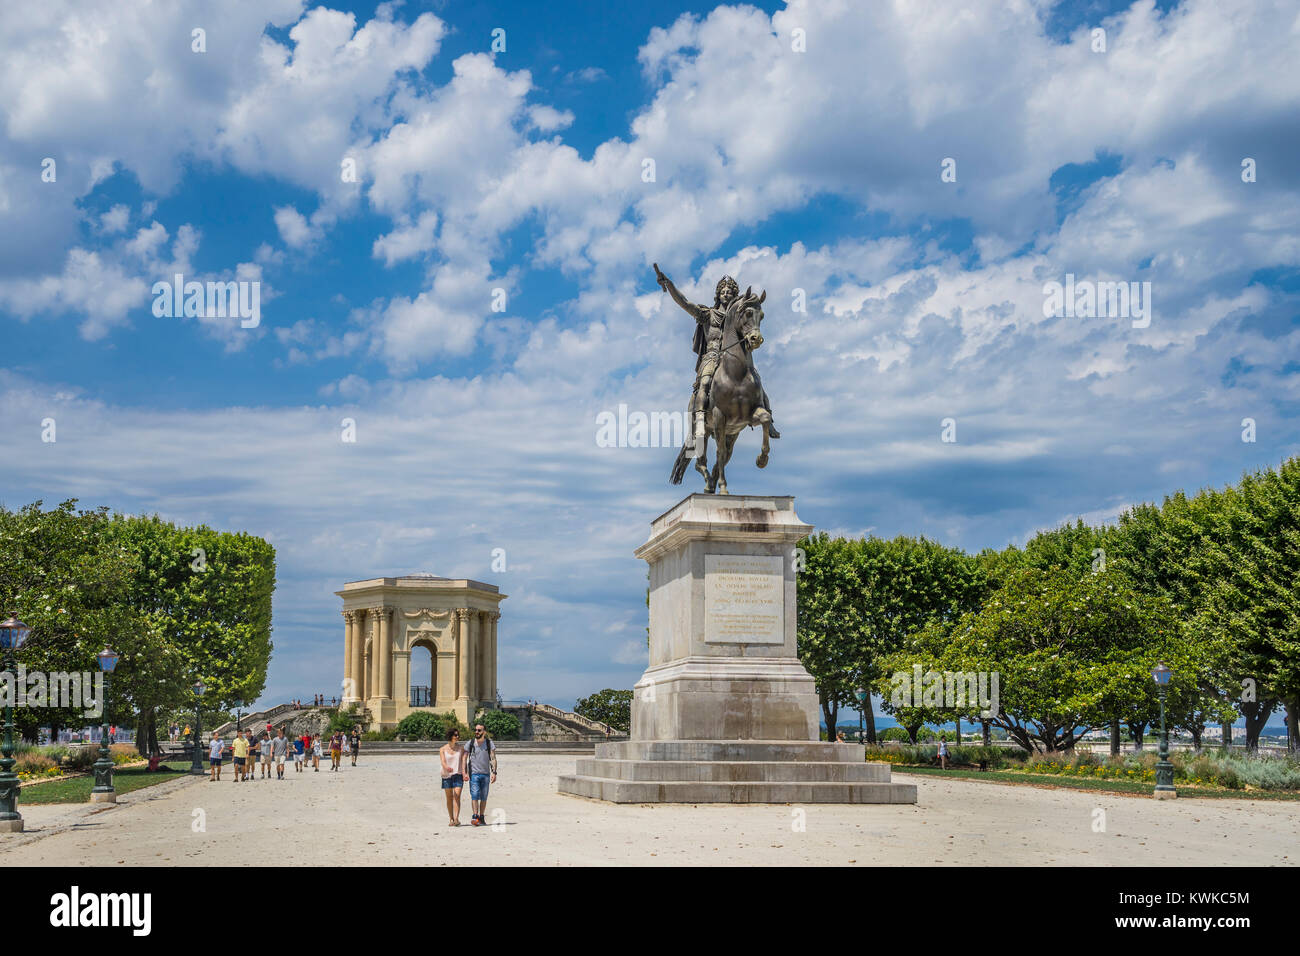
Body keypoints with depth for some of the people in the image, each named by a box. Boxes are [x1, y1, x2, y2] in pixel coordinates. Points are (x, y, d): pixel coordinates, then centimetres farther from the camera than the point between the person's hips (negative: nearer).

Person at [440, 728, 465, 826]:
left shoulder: (461, 748, 6)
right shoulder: (443, 749, 2)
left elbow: (463, 761, -5)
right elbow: (442, 761, -12)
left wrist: (464, 773, -21)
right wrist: (447, 767, -35)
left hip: (458, 775, 0)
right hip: (447, 775, 0)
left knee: (457, 796, -14)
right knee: (449, 798, 4)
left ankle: (456, 819, -22)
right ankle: (451, 819, 18)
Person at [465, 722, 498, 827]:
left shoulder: (489, 743, 2)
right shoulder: (470, 743, 2)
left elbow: (493, 759, -2)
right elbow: (465, 759, 3)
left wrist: (494, 772, -12)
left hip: (485, 774, 1)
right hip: (474, 774, -1)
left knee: (484, 798, 6)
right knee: (475, 795, -14)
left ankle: (481, 818, 14)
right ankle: (475, 817, -20)